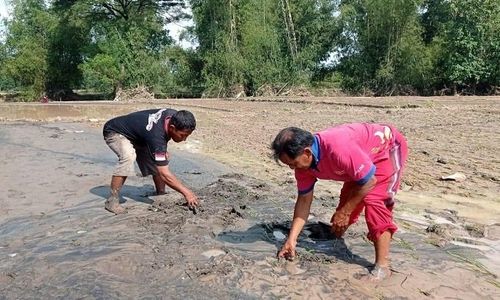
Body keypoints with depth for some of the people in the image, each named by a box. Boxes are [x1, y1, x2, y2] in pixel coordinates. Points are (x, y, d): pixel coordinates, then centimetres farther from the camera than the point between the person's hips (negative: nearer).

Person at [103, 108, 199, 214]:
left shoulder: (174, 116, -19)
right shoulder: (156, 135, -41)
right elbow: (164, 174, -39)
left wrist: (163, 151, -3)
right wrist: (186, 192, -39)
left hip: (136, 135, 9)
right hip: (115, 133, -8)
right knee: (128, 157, -36)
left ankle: (161, 194, 14)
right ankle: (112, 201, -24)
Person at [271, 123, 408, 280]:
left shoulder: (337, 148, -42)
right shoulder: (303, 161, -16)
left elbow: (369, 181, -30)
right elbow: (304, 200, -7)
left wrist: (345, 211, -20)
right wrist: (291, 239, -10)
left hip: (389, 147, -7)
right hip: (364, 156, 7)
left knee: (374, 201, -20)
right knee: (347, 198, 10)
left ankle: (382, 266, -11)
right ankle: (335, 239, 36)